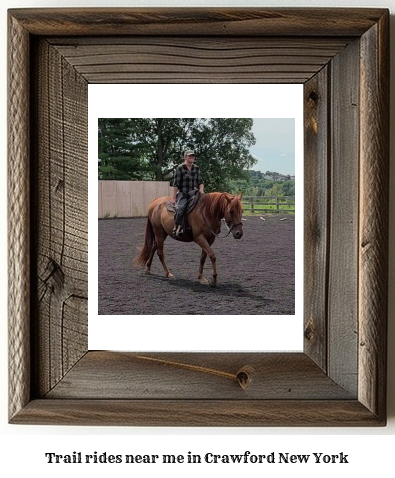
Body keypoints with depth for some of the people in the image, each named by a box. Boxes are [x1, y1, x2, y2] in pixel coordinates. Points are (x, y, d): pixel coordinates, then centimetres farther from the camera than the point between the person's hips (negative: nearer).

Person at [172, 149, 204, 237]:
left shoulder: (196, 168, 11)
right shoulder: (180, 168, -3)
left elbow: (200, 181, 14)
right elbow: (176, 184, -4)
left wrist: (201, 189, -8)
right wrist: (174, 198, -7)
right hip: (182, 194, -5)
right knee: (181, 207, -31)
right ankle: (176, 228, -25)